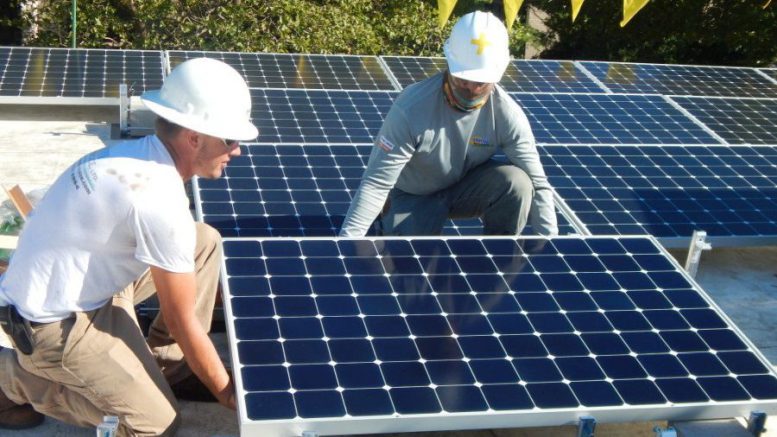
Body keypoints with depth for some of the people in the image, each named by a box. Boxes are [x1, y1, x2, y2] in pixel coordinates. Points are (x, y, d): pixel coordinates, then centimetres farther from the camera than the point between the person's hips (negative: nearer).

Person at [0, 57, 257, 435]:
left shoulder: (141, 153, -2)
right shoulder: (160, 199, -29)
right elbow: (181, 321, -19)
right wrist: (226, 393, -6)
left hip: (86, 284, 9)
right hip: (55, 320, -9)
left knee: (205, 242, 4)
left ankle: (167, 363, 14)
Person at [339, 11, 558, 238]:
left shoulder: (507, 114, -23)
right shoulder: (413, 107, -32)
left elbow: (537, 184, -19)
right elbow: (376, 184, -30)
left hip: (466, 187, 2)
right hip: (412, 196, -2)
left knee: (517, 183, -26)